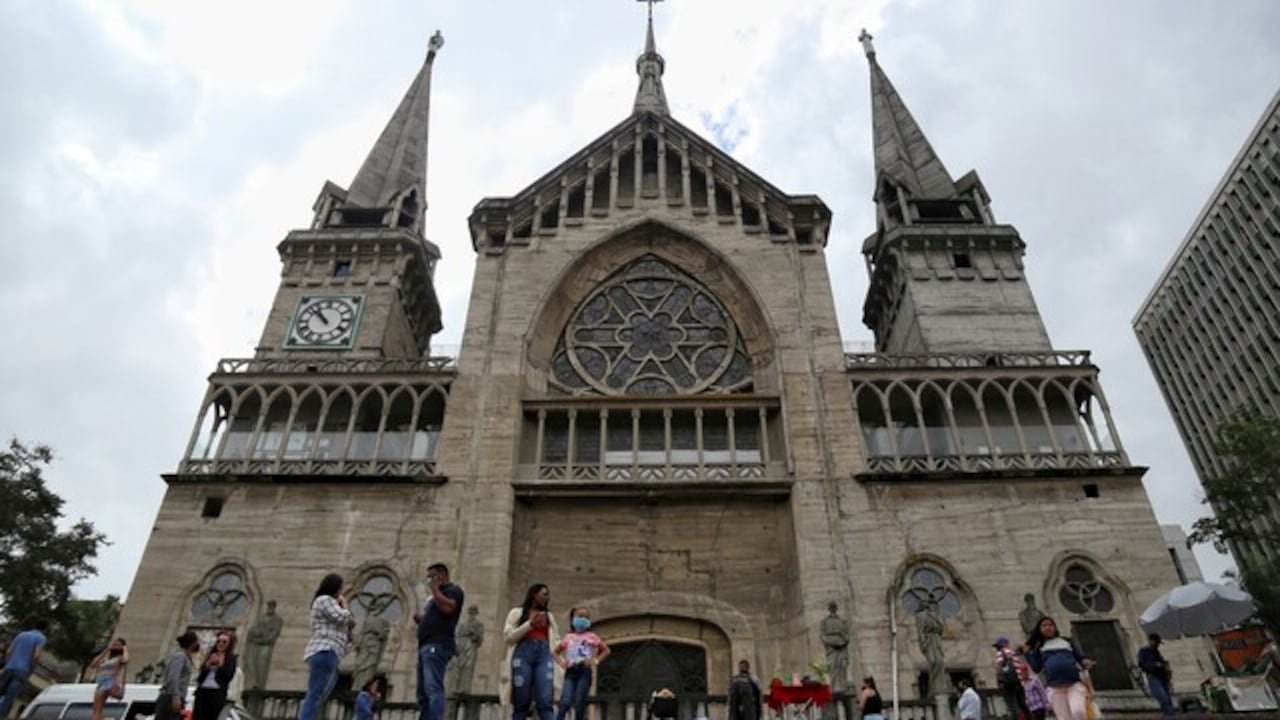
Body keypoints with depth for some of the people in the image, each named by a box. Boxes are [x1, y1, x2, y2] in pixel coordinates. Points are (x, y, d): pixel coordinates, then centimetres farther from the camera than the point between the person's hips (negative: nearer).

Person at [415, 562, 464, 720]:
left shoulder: (453, 590, 3)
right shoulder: (436, 595, 30)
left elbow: (447, 608, -18)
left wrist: (435, 588, -6)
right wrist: (420, 619, 12)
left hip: (437, 645, -10)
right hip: (426, 645, 10)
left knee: (433, 689, -20)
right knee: (423, 692, 5)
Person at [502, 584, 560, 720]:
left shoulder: (549, 616, 26)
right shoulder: (517, 612, 15)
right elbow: (509, 635, 4)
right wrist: (530, 624, -3)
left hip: (544, 655, 2)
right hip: (523, 654, -2)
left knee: (545, 703, -13)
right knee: (521, 703, -6)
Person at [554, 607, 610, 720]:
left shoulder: (592, 636, 11)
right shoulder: (568, 637, 15)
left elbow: (606, 650, 14)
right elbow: (554, 652, 23)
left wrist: (596, 661, 0)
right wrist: (561, 663, 5)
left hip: (584, 671, -1)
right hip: (570, 672, 1)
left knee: (580, 704, -6)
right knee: (565, 703, -17)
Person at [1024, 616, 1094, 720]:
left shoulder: (1066, 641, 22)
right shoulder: (1039, 648, 18)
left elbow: (1080, 657, 19)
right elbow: (1036, 667, 9)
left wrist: (1085, 662, -2)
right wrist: (1027, 652, 6)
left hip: (1074, 683, 0)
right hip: (1055, 688, 0)